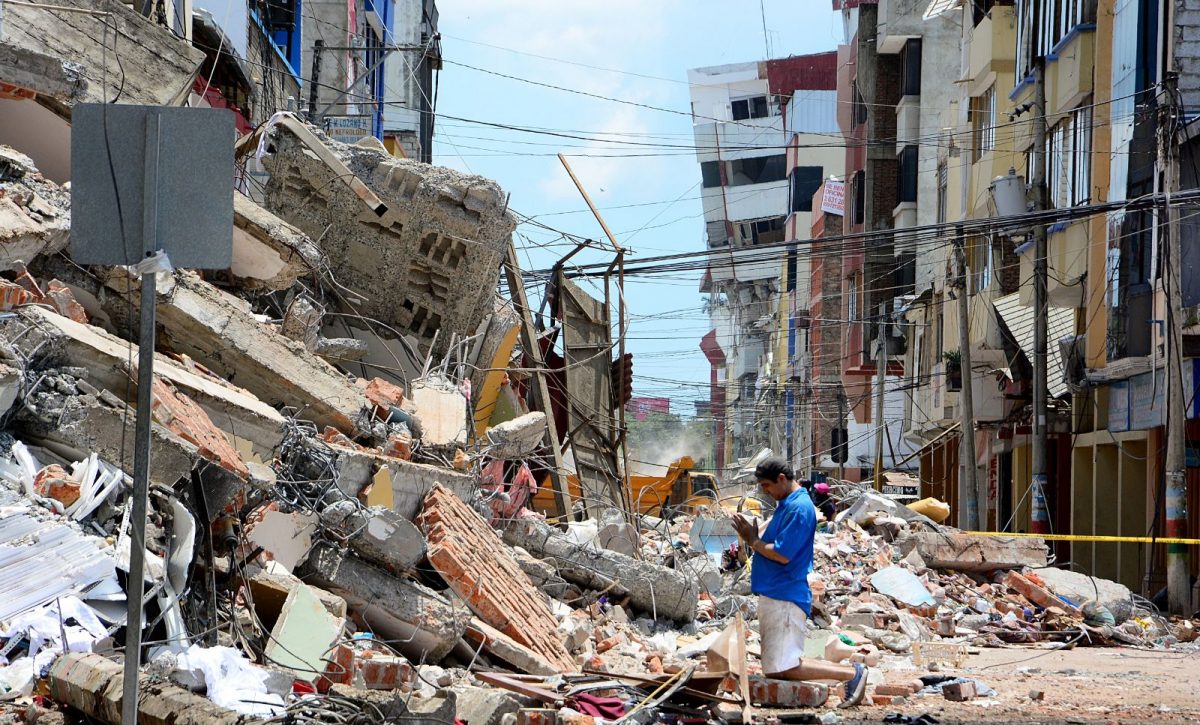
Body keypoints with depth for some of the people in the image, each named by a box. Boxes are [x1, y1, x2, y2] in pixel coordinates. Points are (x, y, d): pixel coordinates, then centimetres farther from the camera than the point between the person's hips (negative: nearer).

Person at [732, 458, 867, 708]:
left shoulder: (799, 508, -16)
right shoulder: (785, 504, 16)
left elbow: (782, 554, -21)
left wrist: (753, 541, -9)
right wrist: (752, 536, 3)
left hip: (785, 599, -11)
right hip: (773, 595, 11)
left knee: (780, 669, -13)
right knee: (774, 667, 13)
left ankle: (852, 674, -7)